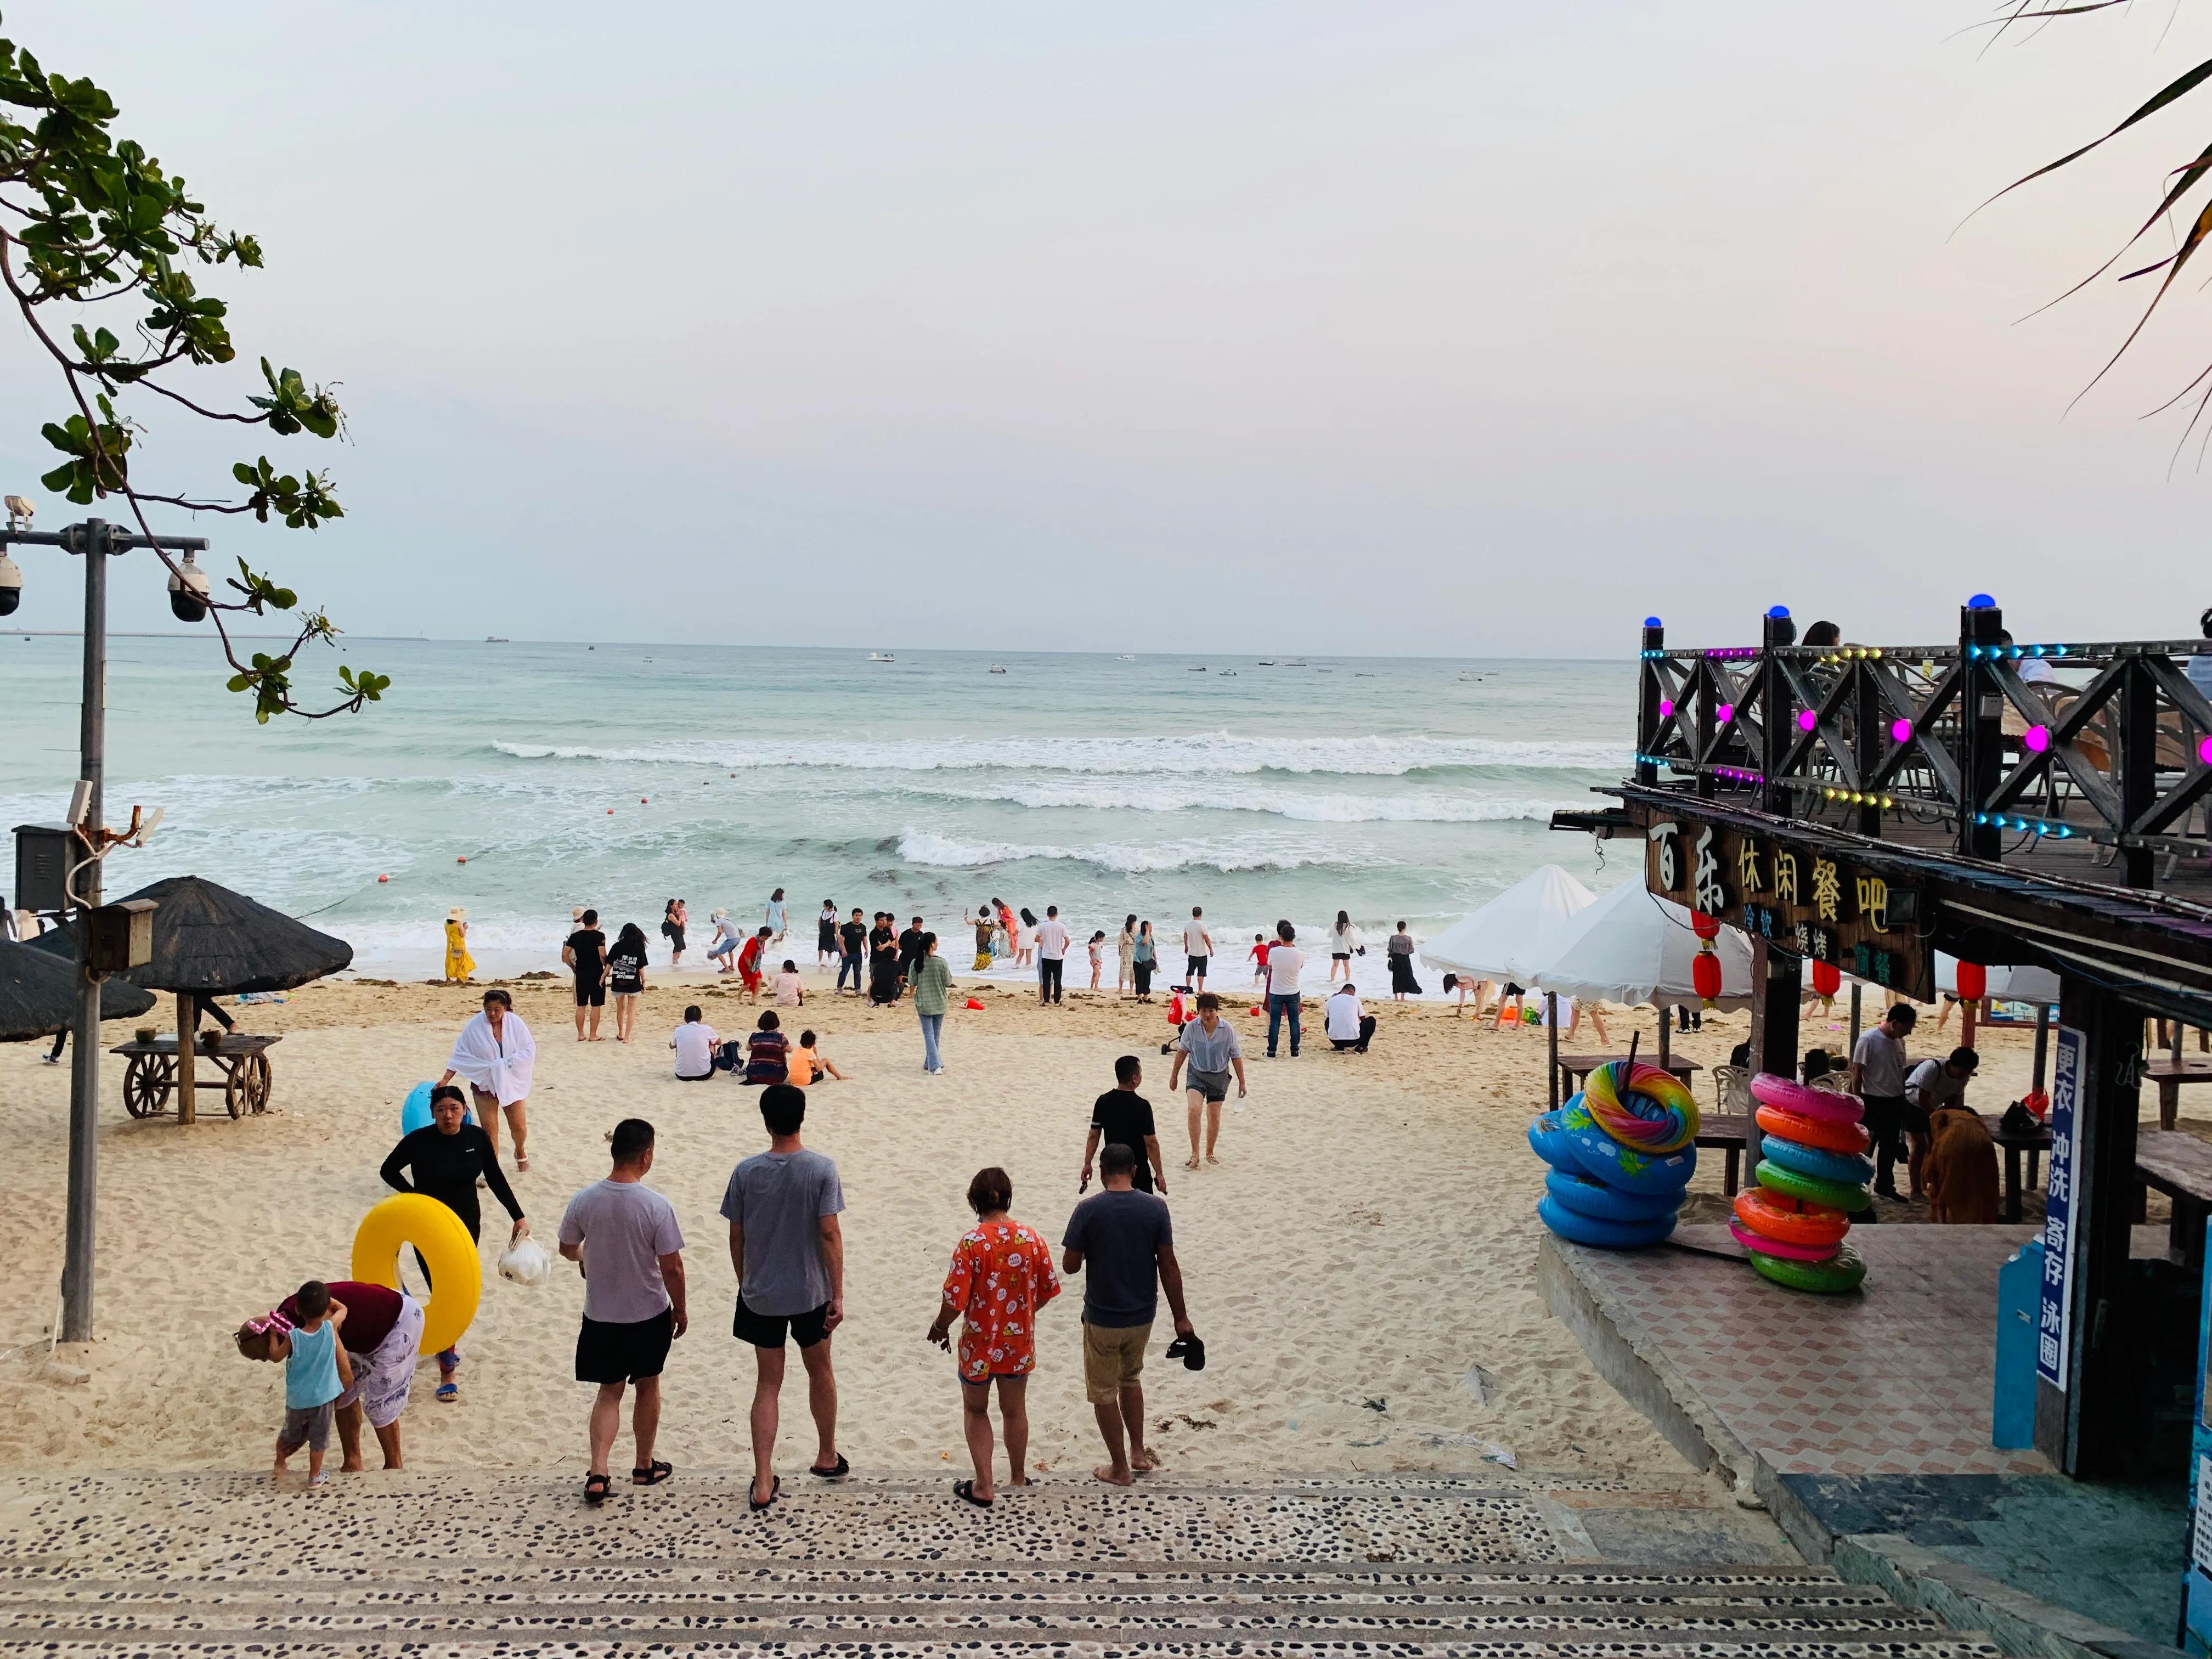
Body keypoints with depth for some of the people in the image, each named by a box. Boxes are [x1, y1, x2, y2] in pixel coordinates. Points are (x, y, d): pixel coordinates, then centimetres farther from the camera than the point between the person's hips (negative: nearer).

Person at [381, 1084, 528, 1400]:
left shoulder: (477, 1138, -7)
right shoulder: (419, 1141, -15)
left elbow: (496, 1179, 2)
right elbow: (388, 1170, -1)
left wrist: (518, 1216, 0)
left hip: (467, 1225, 3)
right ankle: (447, 1372, 2)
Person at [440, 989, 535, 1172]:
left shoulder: (515, 1023, -11)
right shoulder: (475, 1026, -12)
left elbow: (529, 1050, -13)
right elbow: (460, 1054, -7)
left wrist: (504, 1064, -21)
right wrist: (446, 1079, -12)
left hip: (512, 1083, 1)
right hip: (484, 1084, -1)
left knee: (519, 1126, 7)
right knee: (489, 1129, -1)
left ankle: (521, 1152, 39)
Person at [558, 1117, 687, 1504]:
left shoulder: (584, 1201, -11)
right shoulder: (657, 1206, -21)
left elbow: (567, 1249, 5)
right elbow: (672, 1268, -16)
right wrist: (680, 1310, 1)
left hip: (601, 1315, 2)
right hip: (650, 1314, -2)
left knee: (609, 1391, 14)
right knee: (647, 1386, 18)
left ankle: (598, 1473, 2)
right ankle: (645, 1466, 32)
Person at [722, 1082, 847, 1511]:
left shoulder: (746, 1172, -9)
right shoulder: (821, 1169, -13)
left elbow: (737, 1237, -2)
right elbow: (830, 1234, -14)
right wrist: (838, 1294, -9)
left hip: (760, 1294, 1)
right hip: (811, 1292, -1)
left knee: (768, 1384, 9)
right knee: (820, 1371, 21)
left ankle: (763, 1483, 4)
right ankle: (827, 1457, 36)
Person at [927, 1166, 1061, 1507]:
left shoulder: (971, 1243, -20)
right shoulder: (1031, 1239, -9)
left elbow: (955, 1300, -20)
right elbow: (1047, 1291, 0)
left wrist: (940, 1327, 0)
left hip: (979, 1342, -3)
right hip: (1019, 1341, 3)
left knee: (975, 1410, 18)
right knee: (1015, 1410, 22)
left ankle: (984, 1487, 17)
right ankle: (1018, 1479, 37)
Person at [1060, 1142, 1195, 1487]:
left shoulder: (1088, 1210, -15)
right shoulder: (1155, 1208, -9)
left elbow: (1070, 1265, -10)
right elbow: (1169, 1266, -6)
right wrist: (1180, 1317, 2)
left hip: (1102, 1319, -3)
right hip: (1142, 1316, 3)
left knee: (1104, 1393, 14)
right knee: (1131, 1379, 28)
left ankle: (1120, 1469, 22)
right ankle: (1139, 1453, 34)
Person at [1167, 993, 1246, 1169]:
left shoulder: (1227, 1029, -12)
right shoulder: (1192, 1027, -12)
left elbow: (1236, 1057, -2)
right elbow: (1182, 1052, 3)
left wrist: (1242, 1082, 2)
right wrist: (1174, 1075, 10)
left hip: (1219, 1077, 1)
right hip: (1197, 1074, -1)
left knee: (1214, 1116, 9)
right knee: (1194, 1109, -22)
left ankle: (1210, 1153, 31)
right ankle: (1195, 1154, -16)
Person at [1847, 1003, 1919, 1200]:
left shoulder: (1898, 1041, 5)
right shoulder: (1868, 1040, -16)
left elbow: (1900, 1072, 15)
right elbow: (1857, 1075, -14)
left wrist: (1903, 1102, 17)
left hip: (1895, 1102, 7)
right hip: (1873, 1103, -7)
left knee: (1890, 1147, 16)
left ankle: (1885, 1186, 29)